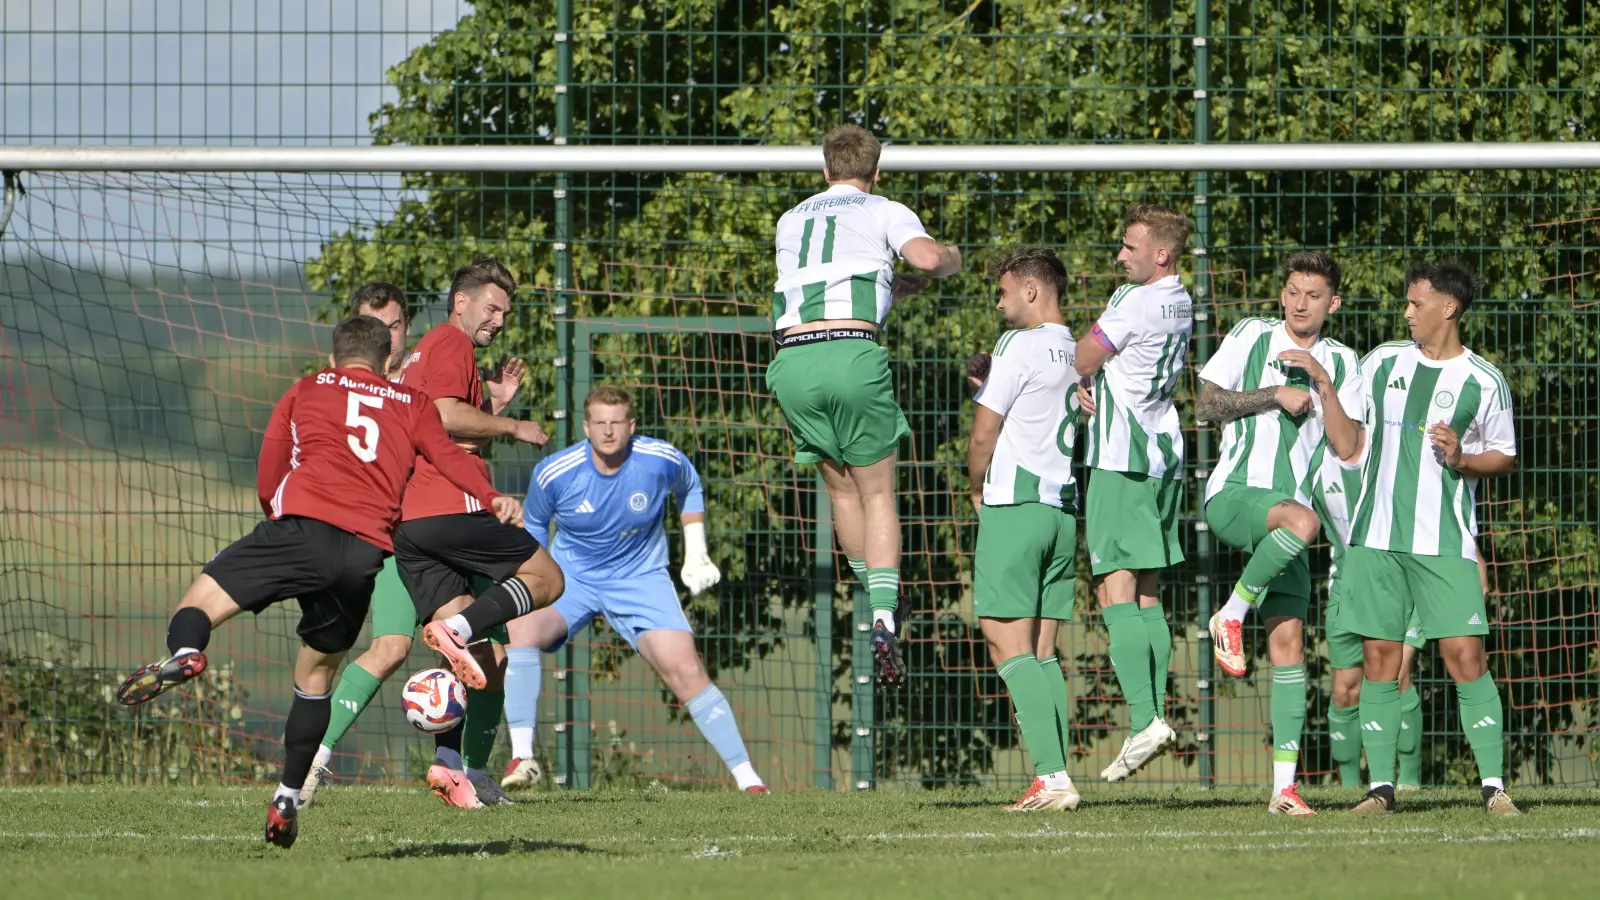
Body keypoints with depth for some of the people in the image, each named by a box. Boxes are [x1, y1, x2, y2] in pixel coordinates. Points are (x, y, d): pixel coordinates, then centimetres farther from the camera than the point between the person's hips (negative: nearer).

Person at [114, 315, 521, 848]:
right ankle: (289, 798, 14)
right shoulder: (412, 404, 25)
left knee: (199, 602, -1)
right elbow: (446, 454, 5)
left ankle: (183, 654, -38)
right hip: (369, 551, 2)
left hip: (305, 525, -2)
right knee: (317, 671, 18)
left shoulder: (305, 392, 25)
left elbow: (267, 483, 25)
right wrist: (492, 499, -7)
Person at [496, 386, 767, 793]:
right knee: (520, 629, -30)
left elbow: (689, 489, 10)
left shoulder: (662, 461, -15)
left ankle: (747, 778, -6)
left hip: (641, 579, 0)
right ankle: (521, 756, -26)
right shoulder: (554, 474, -15)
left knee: (686, 671, -16)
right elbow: (534, 525, 7)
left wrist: (696, 553, 5)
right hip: (570, 577, 0)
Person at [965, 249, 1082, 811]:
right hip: (1064, 508, 8)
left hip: (1014, 506, -8)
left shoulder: (1021, 345, -9)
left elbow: (983, 433, -7)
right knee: (1043, 653, 9)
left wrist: (977, 490, 10)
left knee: (1010, 647, -9)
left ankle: (1051, 775, -19)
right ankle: (1054, 778, 0)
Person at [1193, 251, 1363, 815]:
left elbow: (1346, 448, 3)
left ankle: (1284, 784, -4)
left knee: (1288, 641, -5)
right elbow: (1205, 405, 1)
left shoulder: (1342, 364, 12)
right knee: (1301, 521, -37)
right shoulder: (1252, 337, 6)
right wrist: (1276, 395, -6)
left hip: (1285, 520, 4)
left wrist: (1323, 384, -9)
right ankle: (1231, 615, -15)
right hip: (1232, 494, -4)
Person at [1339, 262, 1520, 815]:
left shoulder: (1483, 382, 0)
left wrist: (1462, 460, -10)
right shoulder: (1383, 363, 11)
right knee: (1379, 661, 0)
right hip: (1375, 537, 3)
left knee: (1465, 656, -10)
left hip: (1445, 542, -3)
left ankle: (1494, 786, -8)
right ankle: (1380, 786, 3)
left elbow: (1505, 458, 6)